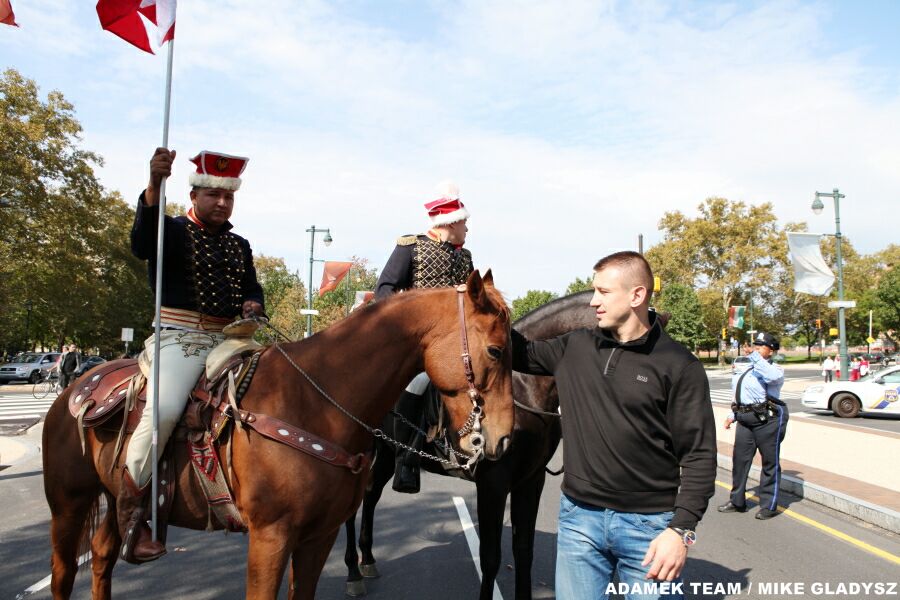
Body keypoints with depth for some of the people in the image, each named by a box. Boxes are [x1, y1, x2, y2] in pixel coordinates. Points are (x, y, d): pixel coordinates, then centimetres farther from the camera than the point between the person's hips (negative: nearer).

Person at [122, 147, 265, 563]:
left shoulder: (239, 245, 21)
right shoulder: (174, 231, 3)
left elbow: (252, 289, 25)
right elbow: (141, 245, -19)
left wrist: (253, 304, -2)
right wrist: (154, 187, -35)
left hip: (229, 340, 7)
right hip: (181, 339, -6)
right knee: (164, 408, -30)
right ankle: (131, 502, -11)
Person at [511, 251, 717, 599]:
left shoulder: (679, 365, -8)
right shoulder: (574, 348, 4)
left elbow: (699, 456, -9)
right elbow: (522, 354, 15)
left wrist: (681, 530, -17)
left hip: (649, 523, -3)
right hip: (579, 516, 4)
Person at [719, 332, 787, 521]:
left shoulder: (775, 369, -5)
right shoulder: (747, 370, 19)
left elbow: (772, 377, -32)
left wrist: (757, 358, -24)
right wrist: (732, 415, 18)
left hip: (768, 420, -8)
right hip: (745, 420, 8)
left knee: (770, 462, 3)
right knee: (739, 459, 9)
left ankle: (769, 505, 12)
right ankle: (737, 501, 20)